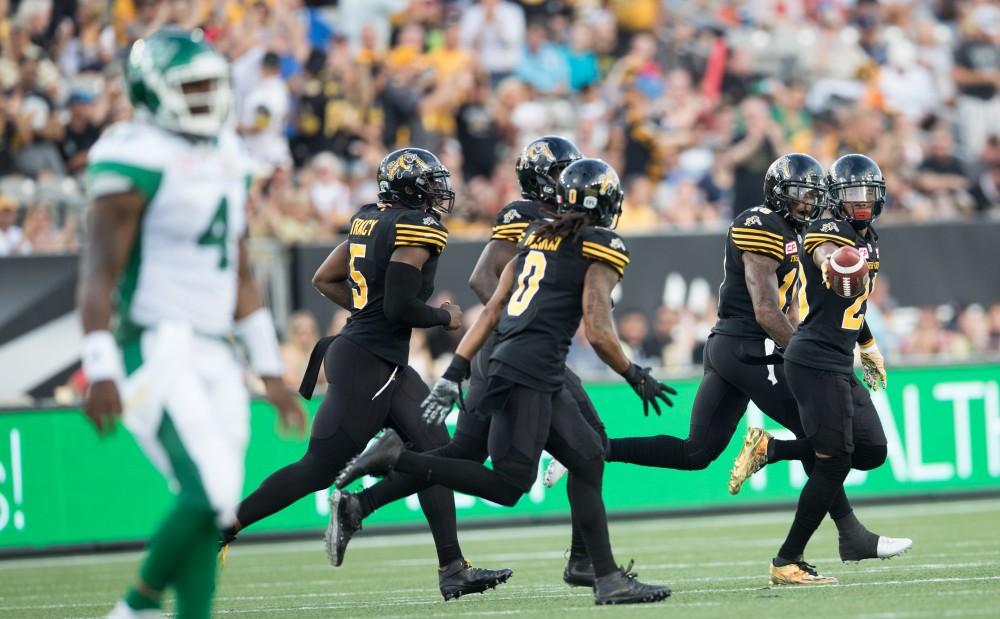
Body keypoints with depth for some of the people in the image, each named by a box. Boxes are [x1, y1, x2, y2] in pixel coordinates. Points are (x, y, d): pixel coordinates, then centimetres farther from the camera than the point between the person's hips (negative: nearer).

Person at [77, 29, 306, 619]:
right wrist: (101, 370, -21)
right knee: (211, 493, -18)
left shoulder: (227, 157, 15)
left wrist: (271, 371, 20)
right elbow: (100, 272, -13)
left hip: (215, 357, 8)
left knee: (214, 512, 4)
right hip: (157, 350, -8)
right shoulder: (138, 160, -10)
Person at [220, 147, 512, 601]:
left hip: (385, 364, 10)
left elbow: (324, 280, 15)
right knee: (319, 469, -2)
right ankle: (222, 528, 6)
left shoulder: (370, 219, 10)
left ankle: (453, 570, 5)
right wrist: (445, 317, -3)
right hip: (368, 364, -10)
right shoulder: (417, 228, -15)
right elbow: (400, 307, -21)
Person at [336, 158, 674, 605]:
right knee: (509, 486, -10)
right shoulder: (602, 250, -2)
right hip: (531, 371, -9)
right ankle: (397, 458, -15)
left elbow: (491, 313, 16)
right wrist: (636, 377, 7)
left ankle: (608, 579, 10)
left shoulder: (535, 237, 19)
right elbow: (599, 334, -9)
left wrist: (456, 372, 15)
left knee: (587, 461, 13)